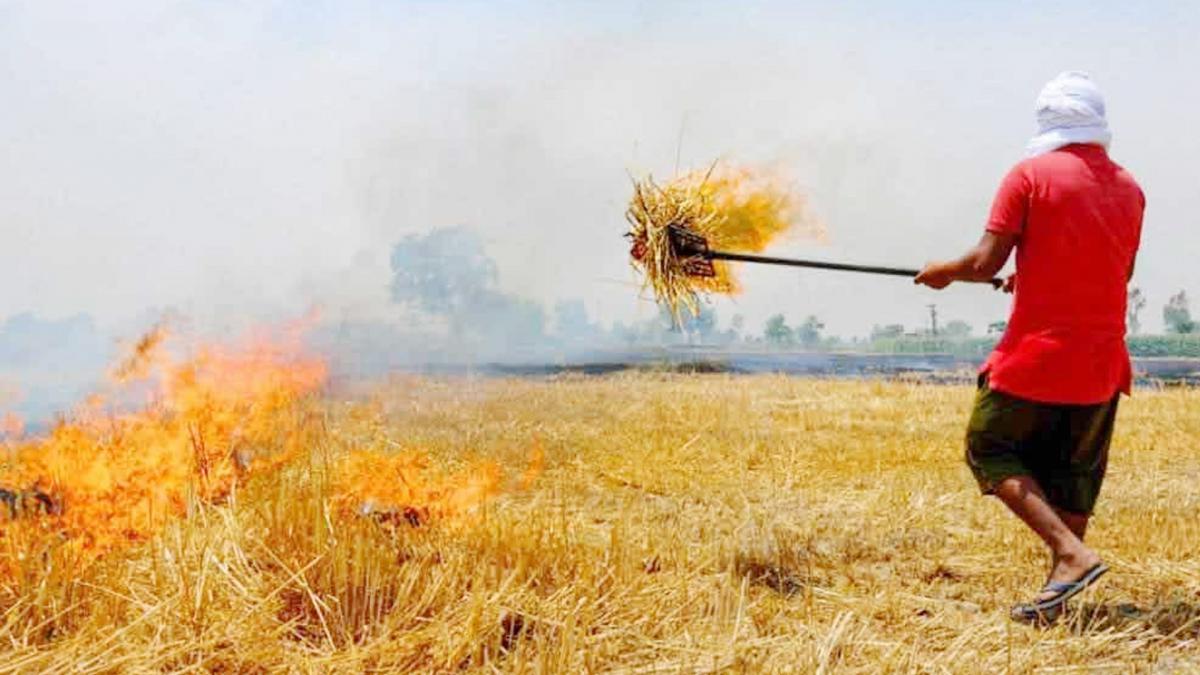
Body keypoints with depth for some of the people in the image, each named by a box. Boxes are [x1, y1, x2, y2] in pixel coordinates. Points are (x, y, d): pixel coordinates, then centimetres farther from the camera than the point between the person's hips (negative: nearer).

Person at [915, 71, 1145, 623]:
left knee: (991, 451, 8)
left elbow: (985, 263, -13)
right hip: (1101, 362, 5)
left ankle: (1071, 554, -8)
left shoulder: (1030, 175, -8)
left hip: (1035, 355, -5)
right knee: (1073, 477, 14)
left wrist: (944, 272, 8)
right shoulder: (1129, 188, 8)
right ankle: (1054, 597, 16)